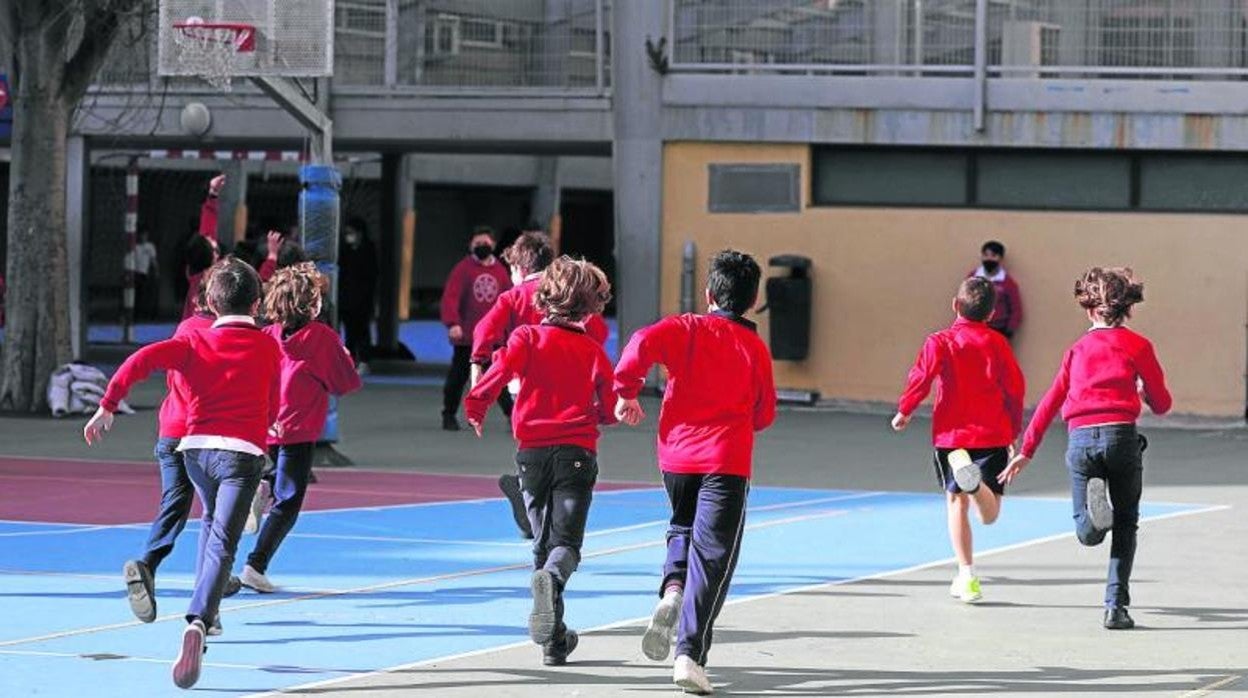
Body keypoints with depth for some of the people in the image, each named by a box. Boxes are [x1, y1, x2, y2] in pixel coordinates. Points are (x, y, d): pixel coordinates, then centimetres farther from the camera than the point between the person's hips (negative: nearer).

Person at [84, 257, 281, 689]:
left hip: (196, 446, 3)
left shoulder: (195, 341, 8)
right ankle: (198, 622, -37)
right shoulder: (269, 347, 10)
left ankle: (207, 610, 34)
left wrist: (108, 406, -8)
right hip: (243, 451, -3)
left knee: (212, 521, 31)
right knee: (221, 543, -15)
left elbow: (144, 359, -9)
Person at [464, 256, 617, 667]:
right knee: (566, 542, -7)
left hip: (532, 451, 2)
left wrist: (476, 410, 9)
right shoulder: (593, 351, 3)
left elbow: (496, 375, -10)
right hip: (577, 453, -2)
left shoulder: (527, 339, 0)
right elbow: (611, 410, 4)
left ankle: (553, 638, 16)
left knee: (543, 543, 14)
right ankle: (551, 578, -45)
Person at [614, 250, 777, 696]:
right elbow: (764, 415, 9)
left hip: (677, 453, 2)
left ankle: (672, 590, -1)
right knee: (711, 557, -2)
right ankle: (689, 655, -11)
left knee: (684, 527, 29)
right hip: (727, 461, -2)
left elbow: (643, 343, -17)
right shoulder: (755, 348, 3)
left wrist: (626, 393, -4)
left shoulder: (687, 329, 2)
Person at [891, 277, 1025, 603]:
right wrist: (1014, 429, 15)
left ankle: (967, 576, 7)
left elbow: (921, 379, -12)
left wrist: (904, 412, 4)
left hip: (951, 434, 0)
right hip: (993, 435, 1)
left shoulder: (939, 342, -3)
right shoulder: (997, 343, 2)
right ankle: (978, 483, -37)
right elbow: (1015, 387, 3)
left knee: (957, 502, 11)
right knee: (990, 513, 0)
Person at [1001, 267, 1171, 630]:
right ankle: (1116, 606, 4)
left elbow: (1050, 403, 17)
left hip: (1080, 439, 2)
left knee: (1088, 533, 8)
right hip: (1121, 436, -2)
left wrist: (1026, 451, 21)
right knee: (1125, 526, 14)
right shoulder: (1138, 345, 9)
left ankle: (1095, 499, -27)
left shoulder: (1077, 349, 18)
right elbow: (1161, 404, 10)